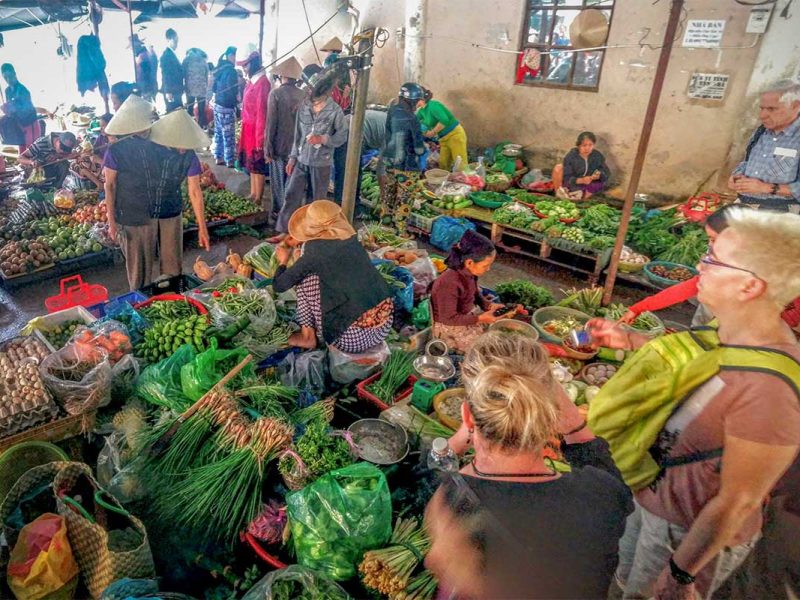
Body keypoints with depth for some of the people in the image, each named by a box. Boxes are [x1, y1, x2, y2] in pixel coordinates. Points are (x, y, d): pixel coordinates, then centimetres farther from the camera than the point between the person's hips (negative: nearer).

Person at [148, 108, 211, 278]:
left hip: (172, 213, 1)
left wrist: (202, 228, -9)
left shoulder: (189, 156, -12)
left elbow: (195, 192, -8)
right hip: (144, 212, -1)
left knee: (172, 262, 9)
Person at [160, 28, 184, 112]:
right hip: (171, 92, -10)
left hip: (176, 91, 10)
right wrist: (168, 91, -21)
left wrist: (180, 89, 18)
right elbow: (166, 74, -18)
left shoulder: (172, 54, 17)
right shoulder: (166, 54, -12)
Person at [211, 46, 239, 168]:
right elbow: (232, 91, -20)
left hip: (217, 105, 9)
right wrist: (237, 98, -4)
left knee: (218, 133, 13)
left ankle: (219, 157, 20)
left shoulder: (220, 69, 12)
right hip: (227, 107, -9)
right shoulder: (231, 71, -15)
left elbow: (214, 88, 16)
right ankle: (229, 161, 3)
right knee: (228, 135, -2)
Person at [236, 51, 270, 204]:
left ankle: (258, 199, 7)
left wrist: (260, 137, -18)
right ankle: (253, 194, 25)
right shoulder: (252, 81, 11)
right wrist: (245, 129, 16)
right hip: (249, 128, 9)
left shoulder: (262, 82, -17)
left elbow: (262, 110, -19)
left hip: (256, 129, -9)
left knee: (257, 165, -1)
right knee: (251, 164, 15)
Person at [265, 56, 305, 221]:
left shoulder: (276, 93, -12)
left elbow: (271, 123, -13)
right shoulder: (304, 95, -3)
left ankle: (279, 212, 17)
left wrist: (267, 149, -7)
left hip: (279, 146, -3)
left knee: (278, 181, 9)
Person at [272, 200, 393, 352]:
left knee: (304, 276, 6)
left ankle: (307, 336, 15)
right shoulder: (351, 240, 7)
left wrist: (283, 261, 19)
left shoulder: (315, 253, -10)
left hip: (354, 339, -6)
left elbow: (279, 286, 0)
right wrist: (304, 241, 41)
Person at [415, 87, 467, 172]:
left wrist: (433, 132, -19)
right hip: (444, 139, 9)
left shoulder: (432, 105, -19)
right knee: (443, 165, 6)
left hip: (455, 135, -9)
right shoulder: (422, 111, 8)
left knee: (460, 165, -8)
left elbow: (444, 121, -29)